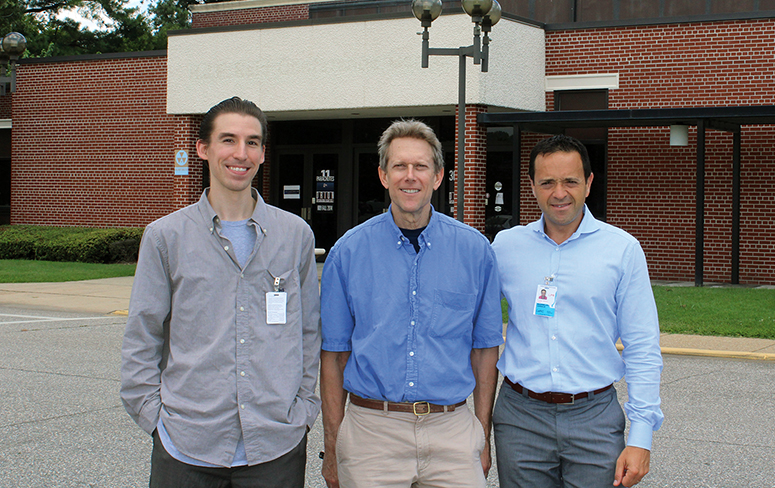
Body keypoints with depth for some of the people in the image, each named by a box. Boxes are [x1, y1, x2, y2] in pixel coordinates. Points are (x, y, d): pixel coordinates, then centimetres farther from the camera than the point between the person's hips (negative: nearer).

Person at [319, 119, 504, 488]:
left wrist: (482, 439, 5)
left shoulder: (475, 250, 2)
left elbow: (485, 349, 7)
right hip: (372, 430, 0)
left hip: (452, 430, 1)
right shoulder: (348, 251, 1)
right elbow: (334, 354, 4)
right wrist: (332, 448, 2)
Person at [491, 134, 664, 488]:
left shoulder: (622, 249, 0)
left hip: (595, 418, -1)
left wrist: (640, 437, -7)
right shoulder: (505, 246, 5)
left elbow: (642, 350, -1)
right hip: (521, 417, 1)